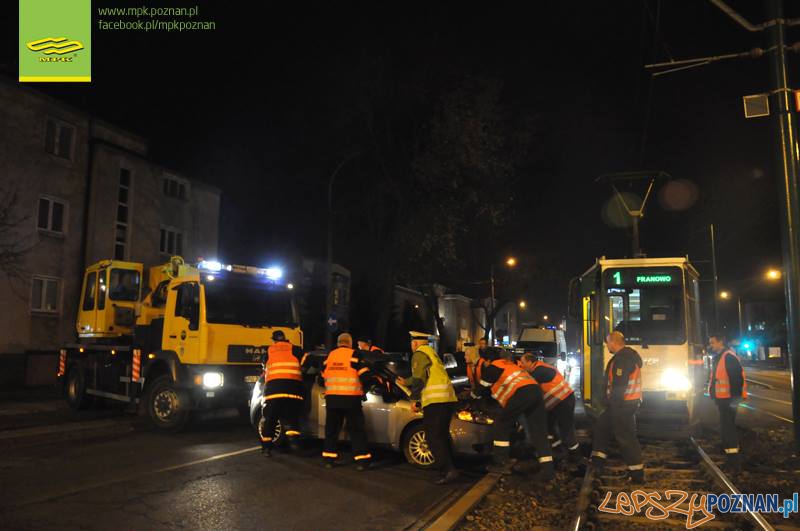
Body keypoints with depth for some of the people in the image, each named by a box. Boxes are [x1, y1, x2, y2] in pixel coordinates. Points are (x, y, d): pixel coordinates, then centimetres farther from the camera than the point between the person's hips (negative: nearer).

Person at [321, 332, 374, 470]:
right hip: (351, 398, -4)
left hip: (332, 398, 4)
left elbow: (322, 377, 17)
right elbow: (365, 376, -8)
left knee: (332, 429, 13)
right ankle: (361, 460, -1)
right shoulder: (354, 355, -4)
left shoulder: (329, 356, 10)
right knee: (356, 429, 2)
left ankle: (329, 459, 14)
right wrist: (364, 389, 10)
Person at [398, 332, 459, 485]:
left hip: (435, 400, -9)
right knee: (443, 434, 18)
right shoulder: (431, 352, 26)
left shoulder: (419, 354, -2)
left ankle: (448, 471, -14)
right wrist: (406, 382, 46)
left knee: (433, 437, -6)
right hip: (449, 398, 9)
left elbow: (419, 379, -12)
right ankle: (448, 468, 23)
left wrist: (414, 399, -4)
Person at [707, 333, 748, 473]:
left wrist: (736, 396, -23)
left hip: (728, 398, -10)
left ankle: (734, 462, -4)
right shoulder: (716, 358, 15)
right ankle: (730, 456, 27)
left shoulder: (729, 357, -15)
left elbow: (738, 377, -20)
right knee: (725, 427, 16)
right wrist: (713, 394, 20)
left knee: (728, 427, -8)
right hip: (721, 398, 10)